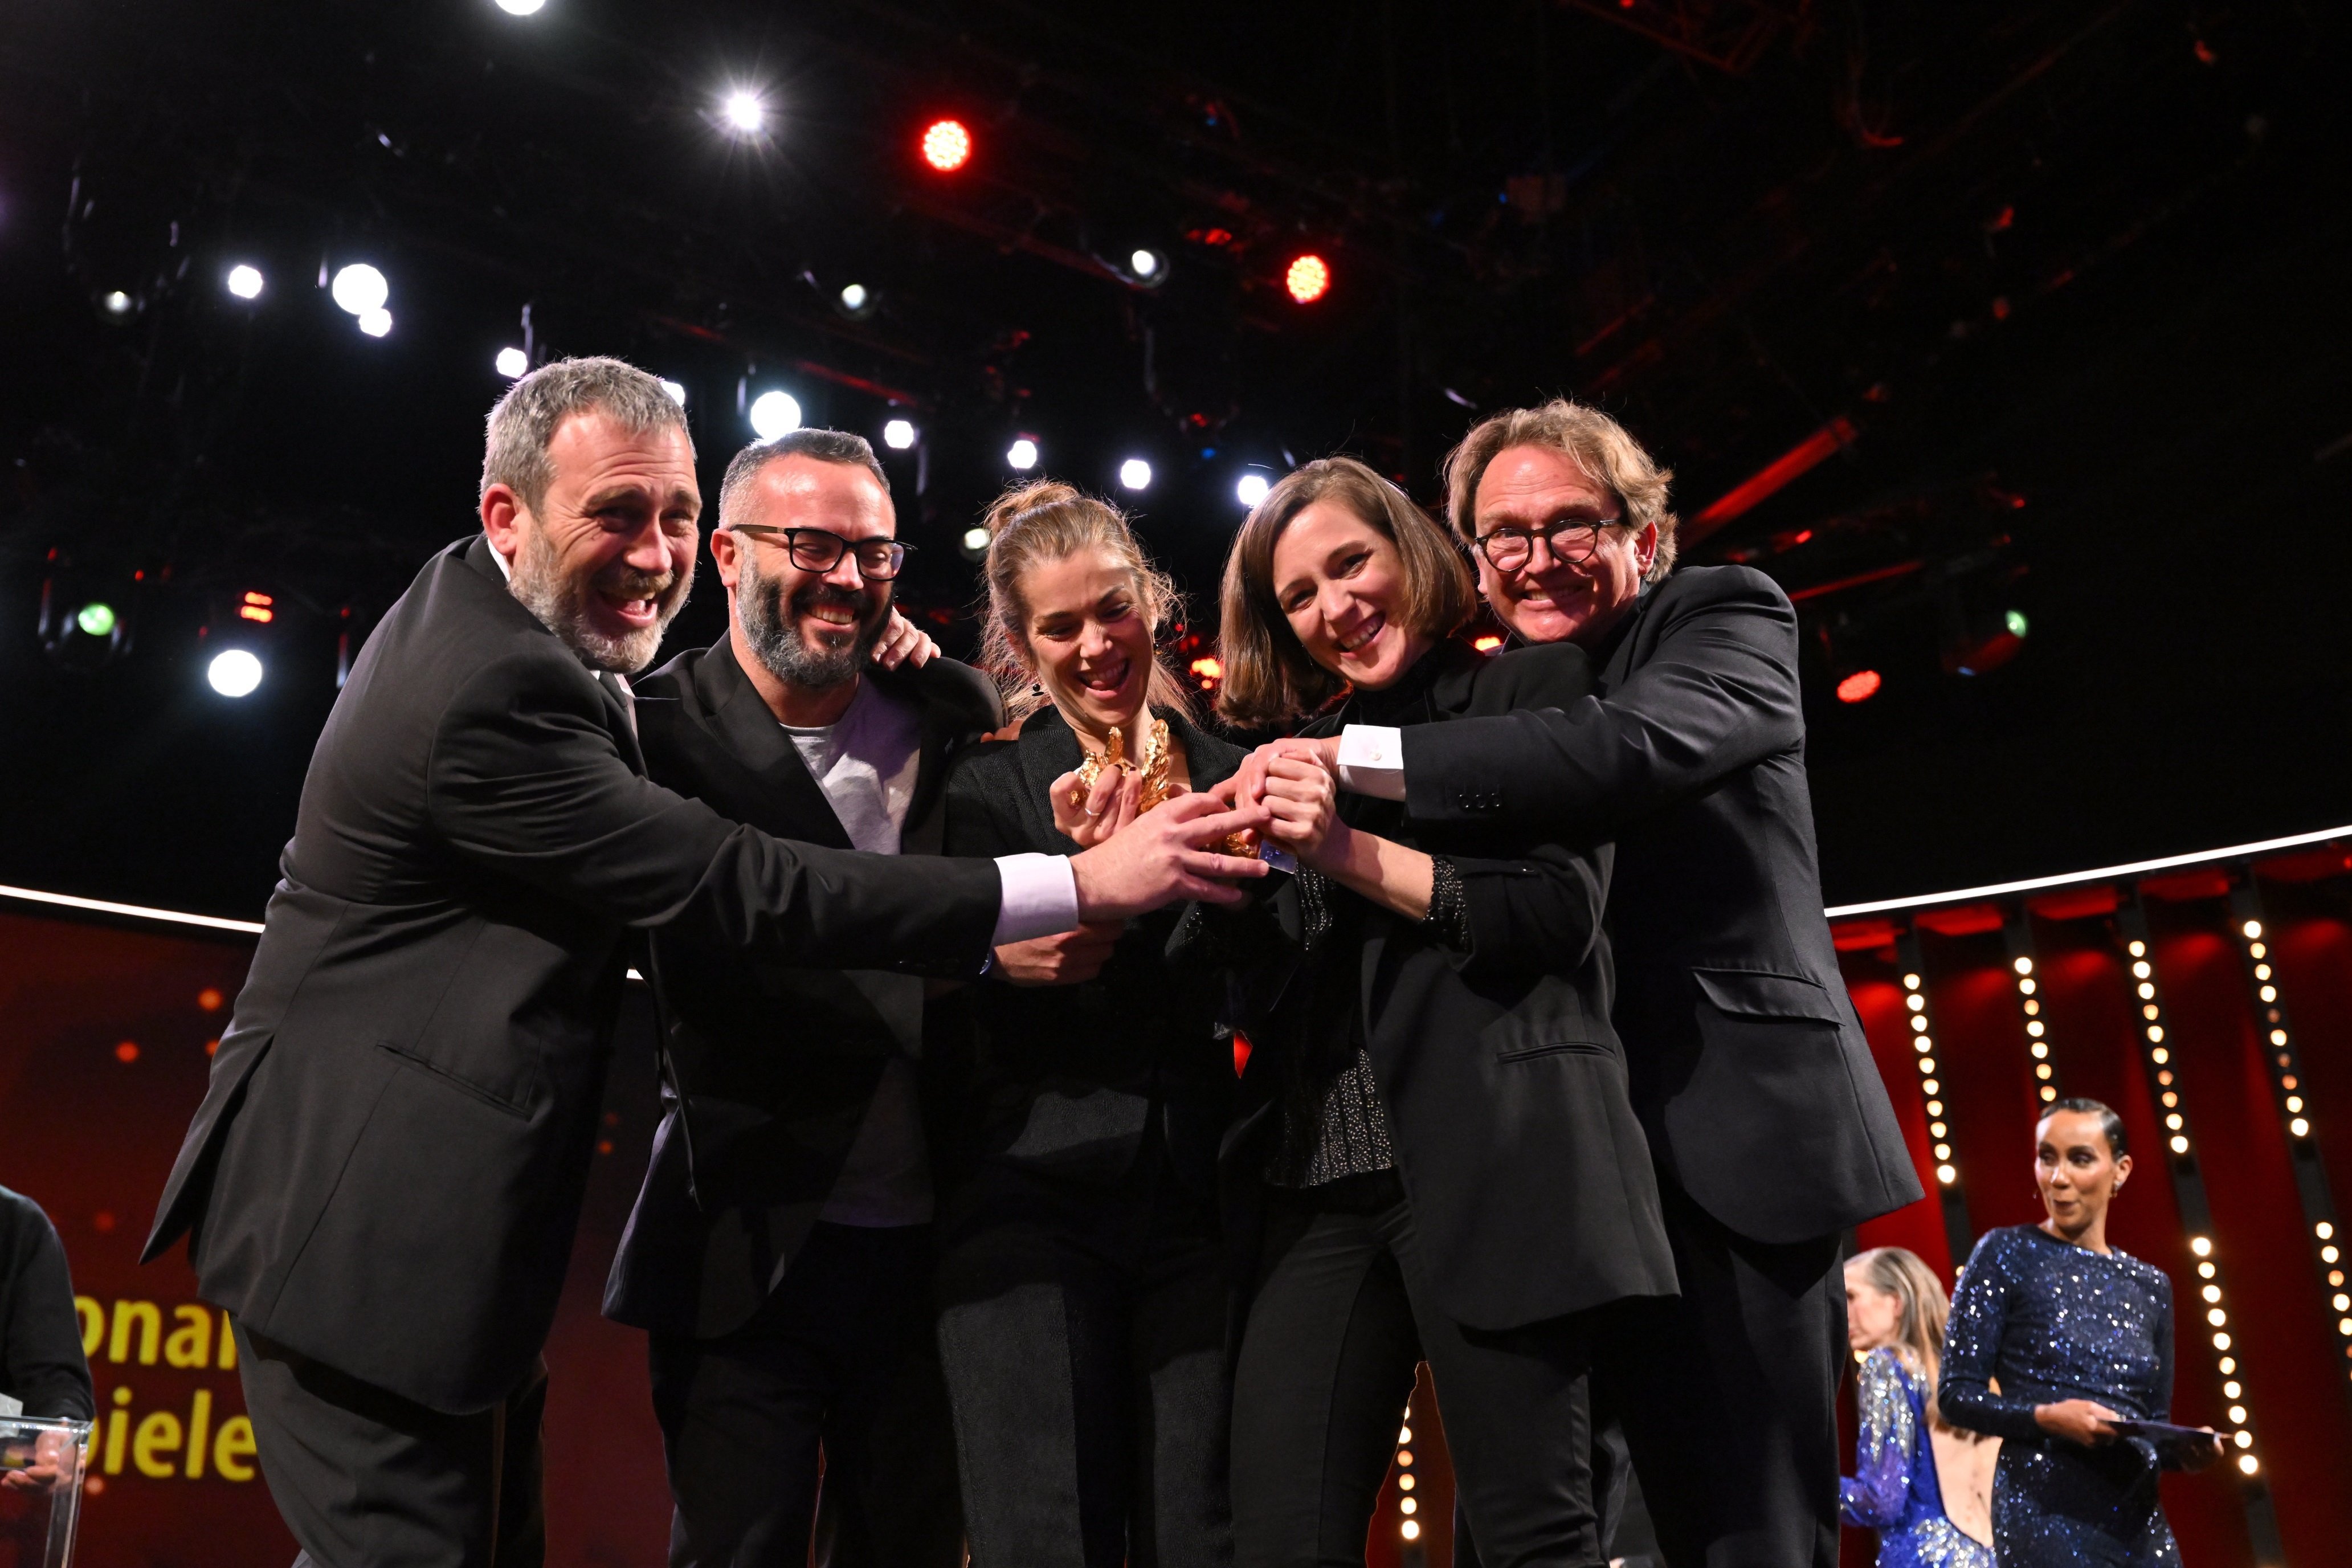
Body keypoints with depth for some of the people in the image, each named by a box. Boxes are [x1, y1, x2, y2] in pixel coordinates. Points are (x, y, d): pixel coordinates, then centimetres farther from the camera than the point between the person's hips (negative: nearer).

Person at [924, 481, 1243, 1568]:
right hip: (1036, 1188, -2)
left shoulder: (1228, 771, 11)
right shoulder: (990, 782, 4)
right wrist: (1085, 868, -18)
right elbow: (968, 1035, -3)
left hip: (1199, 1198, 2)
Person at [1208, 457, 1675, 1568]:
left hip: (1495, 1159, -5)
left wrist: (1351, 852, -9)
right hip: (1321, 1178, 5)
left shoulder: (1533, 688, 7)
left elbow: (1563, 908, -6)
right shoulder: (1300, 753, 23)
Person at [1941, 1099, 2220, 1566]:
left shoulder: (2150, 1285, 13)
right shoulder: (2007, 1254, -2)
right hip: (2047, 1512, -5)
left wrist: (2186, 1450, -4)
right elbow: (1956, 1393, -6)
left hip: (2139, 1520, 5)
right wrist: (2048, 1417, -20)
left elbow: (2156, 1424, 17)